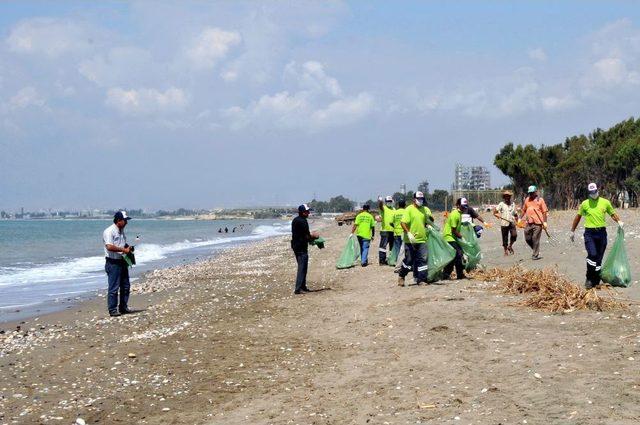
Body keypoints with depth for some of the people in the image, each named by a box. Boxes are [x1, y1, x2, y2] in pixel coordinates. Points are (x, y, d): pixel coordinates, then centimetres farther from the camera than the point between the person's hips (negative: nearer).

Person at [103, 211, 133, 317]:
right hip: (113, 263, -9)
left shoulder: (121, 231, 14)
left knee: (126, 286, 13)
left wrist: (128, 248, 8)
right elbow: (109, 247, -27)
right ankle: (112, 310, 2)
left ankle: (123, 307, 25)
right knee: (113, 288, -5)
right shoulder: (109, 231, -15)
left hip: (122, 262, 9)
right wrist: (124, 250, -21)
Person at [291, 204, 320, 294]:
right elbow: (307, 237, -18)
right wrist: (314, 236, 0)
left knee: (302, 267, 18)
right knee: (302, 268, -6)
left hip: (295, 245, 10)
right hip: (302, 248, -10)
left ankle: (303, 287, 25)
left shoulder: (295, 220, 11)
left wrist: (311, 234, 16)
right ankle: (298, 289, -8)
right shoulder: (303, 221, -18)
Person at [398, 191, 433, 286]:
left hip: (422, 240, 4)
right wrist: (409, 233, -21)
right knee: (409, 260, 2)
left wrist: (430, 217, -10)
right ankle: (401, 276, 22)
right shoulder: (409, 209, -6)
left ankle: (421, 279, 4)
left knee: (423, 259, -1)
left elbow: (430, 222, 12)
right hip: (410, 240, -4)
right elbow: (403, 223, -12)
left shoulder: (425, 209, 10)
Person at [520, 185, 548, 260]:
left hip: (537, 223, -5)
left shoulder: (540, 200, 0)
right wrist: (520, 218, 12)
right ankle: (536, 250, 26)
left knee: (535, 239, -5)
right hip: (529, 222, 5)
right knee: (527, 238, 7)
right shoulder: (527, 200, 14)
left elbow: (545, 212, -1)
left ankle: (535, 255, 3)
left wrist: (545, 222, -8)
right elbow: (524, 210, 22)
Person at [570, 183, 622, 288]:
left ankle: (596, 280, 18)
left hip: (601, 232, 2)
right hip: (589, 233, -2)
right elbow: (578, 217, 12)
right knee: (592, 255, -18)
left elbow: (613, 214, 16)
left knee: (599, 258, 7)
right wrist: (572, 231, 14)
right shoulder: (585, 204, 2)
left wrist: (619, 221, -5)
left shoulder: (605, 202, 6)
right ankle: (589, 279, -6)